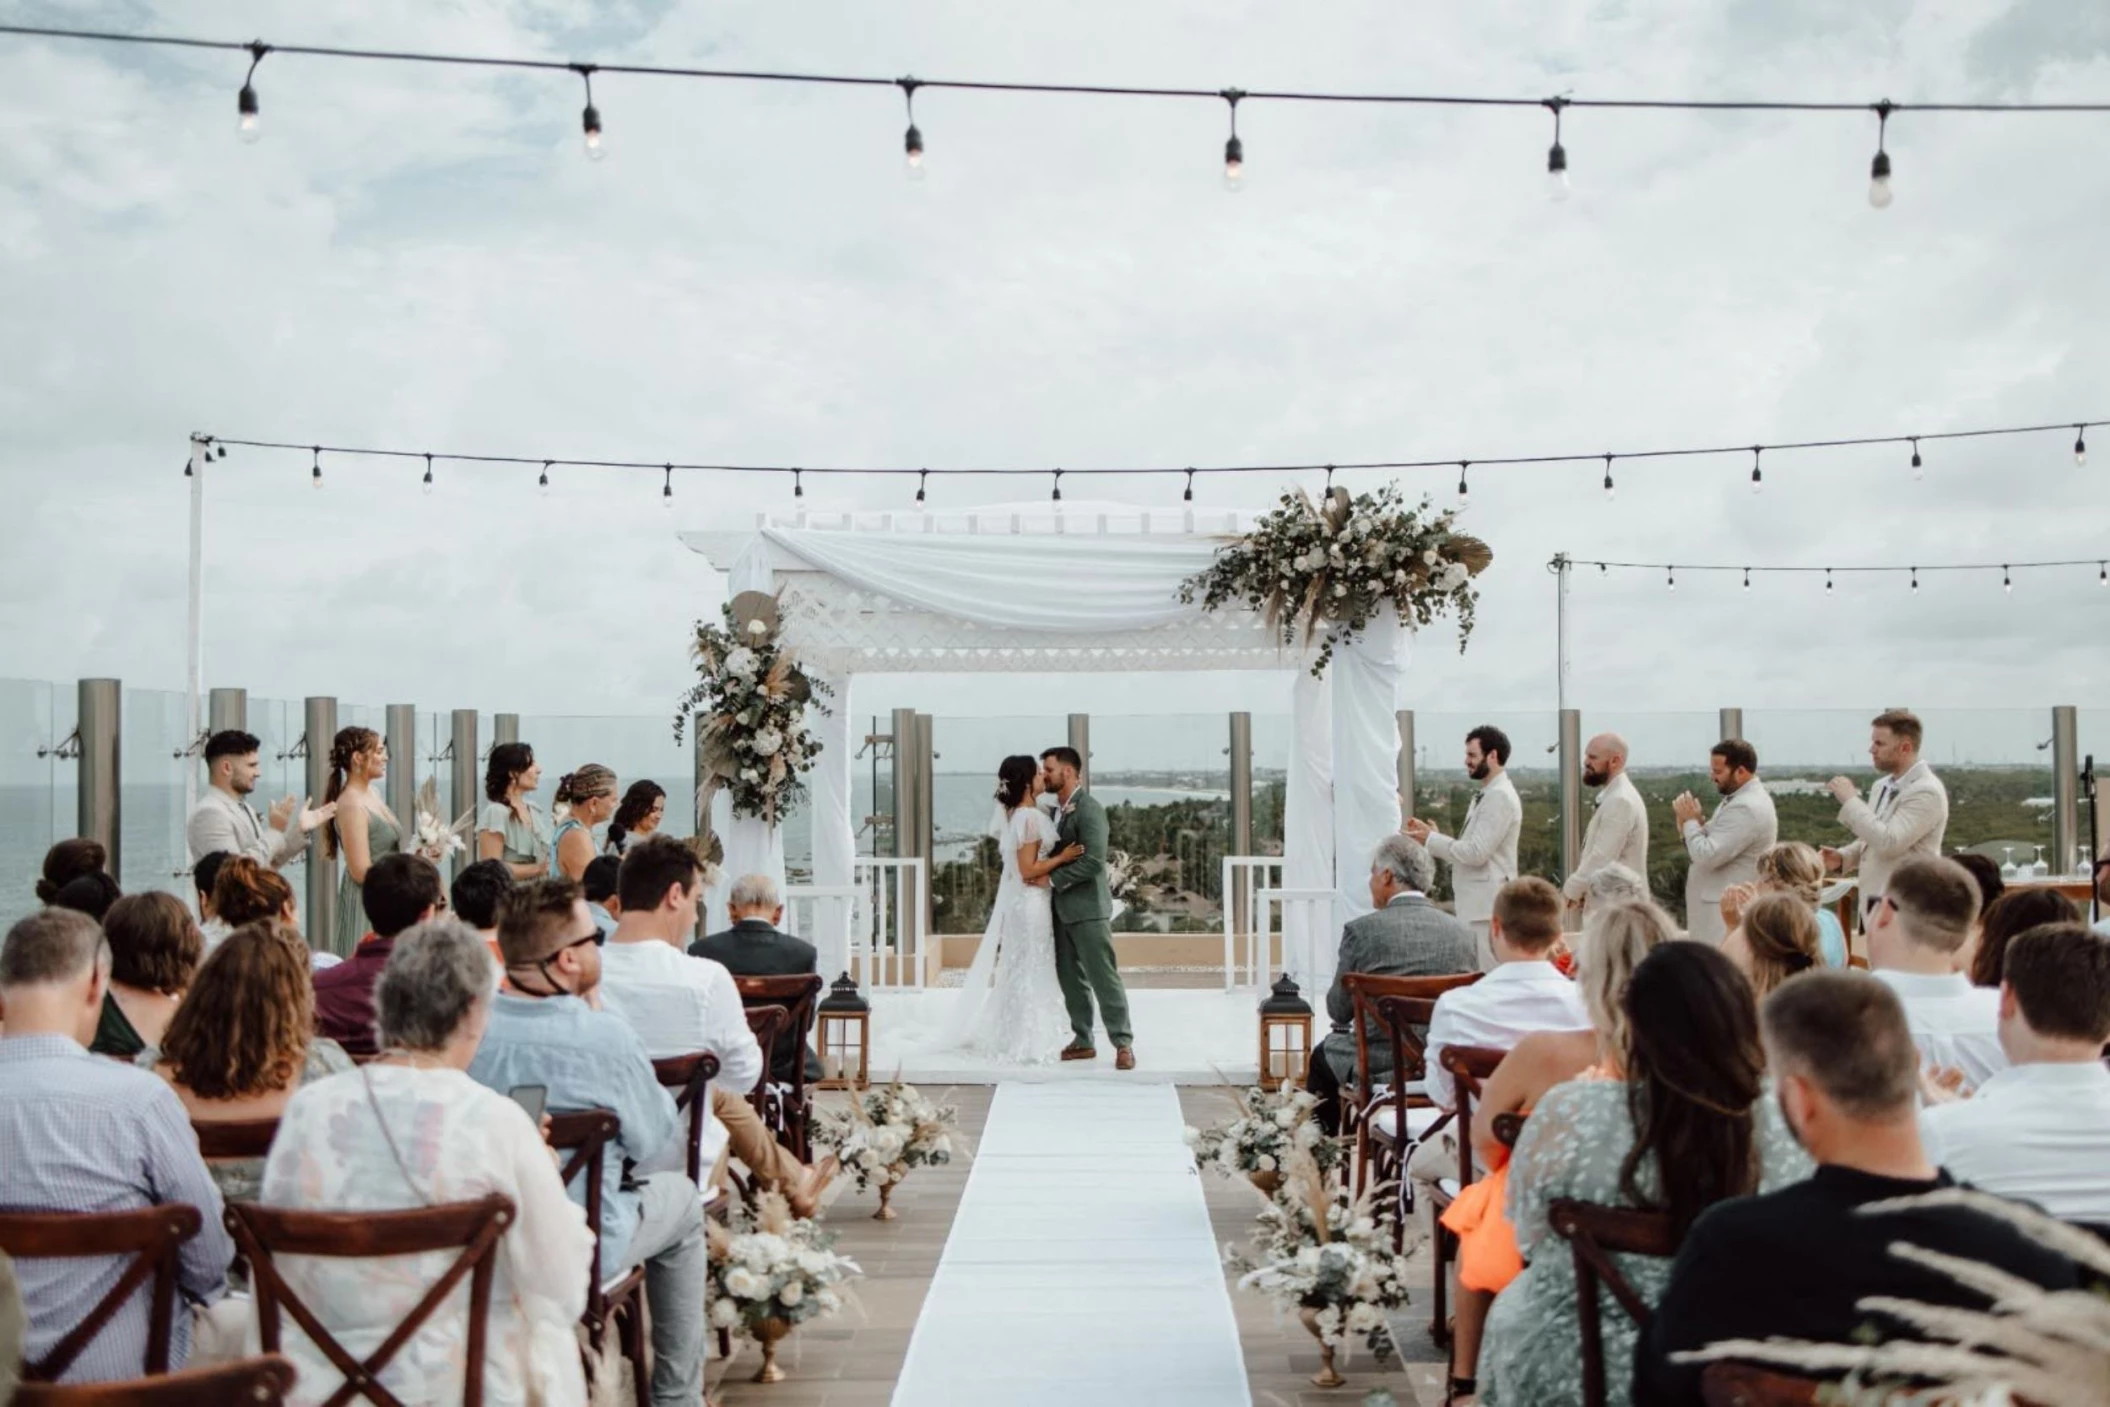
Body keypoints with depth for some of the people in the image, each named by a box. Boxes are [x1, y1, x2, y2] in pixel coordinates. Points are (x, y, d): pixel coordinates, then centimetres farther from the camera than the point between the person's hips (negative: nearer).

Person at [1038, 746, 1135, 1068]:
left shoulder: (1089, 808, -14)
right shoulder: (1054, 810, 13)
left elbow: (1093, 861, -22)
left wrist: (1051, 879, -17)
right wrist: (1027, 858, 1)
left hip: (1087, 907, -8)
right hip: (1062, 908, 8)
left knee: (1103, 978, -4)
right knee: (1071, 979, 11)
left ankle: (1123, 1043, 2)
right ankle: (1083, 1041, 19)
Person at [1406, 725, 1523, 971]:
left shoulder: (1500, 797, -14)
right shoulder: (1486, 796, 17)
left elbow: (1476, 853, -21)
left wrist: (1431, 839, -13)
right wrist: (1432, 836, 5)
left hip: (1486, 907, -10)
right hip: (1476, 904, 10)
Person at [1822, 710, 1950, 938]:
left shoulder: (1926, 791, -15)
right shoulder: (1882, 785, 12)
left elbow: (1889, 842, -25)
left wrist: (1851, 800, -18)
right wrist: (1842, 857, 5)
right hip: (1875, 904, 9)